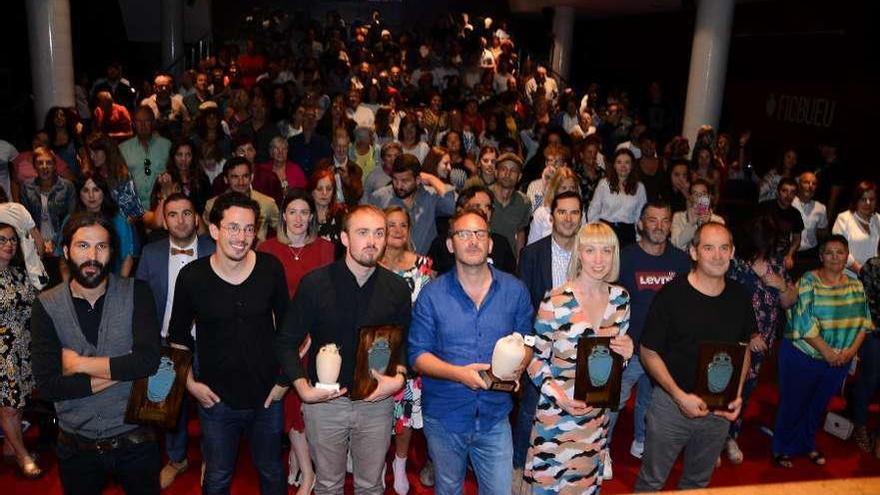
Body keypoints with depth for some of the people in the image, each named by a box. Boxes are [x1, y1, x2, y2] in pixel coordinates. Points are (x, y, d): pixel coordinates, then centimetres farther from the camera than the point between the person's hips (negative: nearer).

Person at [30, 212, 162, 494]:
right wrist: (121, 369, -18)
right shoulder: (46, 306, -7)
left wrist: (78, 364, -16)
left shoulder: (136, 293, -9)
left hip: (135, 440, -1)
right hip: (76, 447, 1)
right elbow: (47, 386, -15)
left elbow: (148, 361, -21)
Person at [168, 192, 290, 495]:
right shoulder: (192, 276, -11)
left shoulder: (271, 269, -10)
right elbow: (178, 335, 4)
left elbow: (286, 325, 2)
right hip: (217, 399, 0)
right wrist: (189, 381, -1)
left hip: (267, 396, 1)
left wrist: (285, 378, 1)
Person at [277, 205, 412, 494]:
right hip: (324, 401, -1)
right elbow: (287, 342, -4)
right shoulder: (314, 284, -11)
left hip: (377, 401, 1)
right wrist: (303, 388, -15)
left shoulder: (397, 288, -4)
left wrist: (399, 378, -13)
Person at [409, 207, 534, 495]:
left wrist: (517, 366, -16)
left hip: (494, 417, 1)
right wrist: (459, 373, -24)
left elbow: (526, 342, 6)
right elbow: (418, 355, -8)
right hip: (444, 417, 0)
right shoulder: (432, 294, -7)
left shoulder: (515, 291, -2)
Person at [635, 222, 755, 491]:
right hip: (671, 404, -4)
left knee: (698, 481, 24)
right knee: (652, 480, 10)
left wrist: (737, 394, -2)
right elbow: (648, 353, -12)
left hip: (720, 407, 4)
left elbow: (744, 347, 11)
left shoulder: (739, 296, -2)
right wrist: (680, 396, -20)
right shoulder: (671, 295, -17)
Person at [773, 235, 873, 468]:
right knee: (793, 405, 8)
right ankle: (782, 449, 26)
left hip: (839, 362, 5)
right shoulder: (808, 281, -13)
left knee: (819, 406, 20)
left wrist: (852, 350, -9)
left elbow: (864, 321, 4)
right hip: (802, 358, -5)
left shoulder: (856, 286, 4)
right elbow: (804, 322, -19)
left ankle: (808, 445, 41)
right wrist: (827, 352, -19)